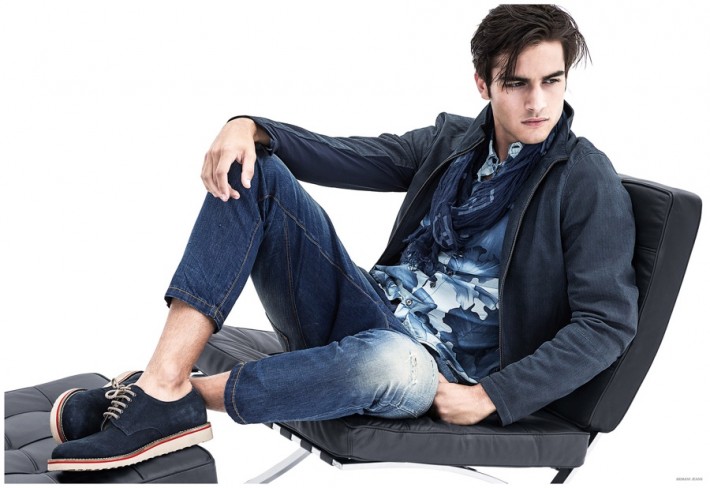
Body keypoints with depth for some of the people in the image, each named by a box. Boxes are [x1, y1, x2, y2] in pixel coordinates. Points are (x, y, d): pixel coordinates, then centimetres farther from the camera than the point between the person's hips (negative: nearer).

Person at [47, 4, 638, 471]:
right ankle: (161, 381, -23)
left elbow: (608, 322, -10)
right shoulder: (453, 140, 12)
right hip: (362, 312, 5)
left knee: (384, 363, -44)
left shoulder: (587, 181, -5)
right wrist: (251, 127, -11)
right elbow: (344, 157, 9)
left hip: (429, 370, -5)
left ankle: (179, 396, -22)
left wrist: (491, 396, -16)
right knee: (253, 170, -10)